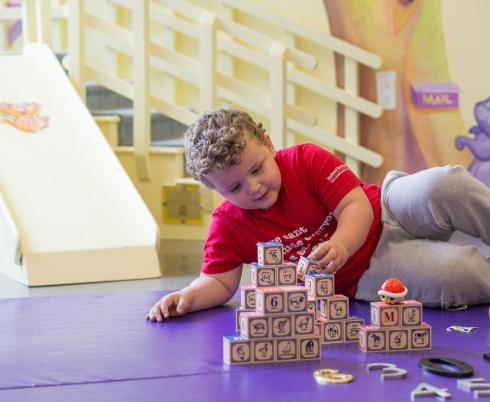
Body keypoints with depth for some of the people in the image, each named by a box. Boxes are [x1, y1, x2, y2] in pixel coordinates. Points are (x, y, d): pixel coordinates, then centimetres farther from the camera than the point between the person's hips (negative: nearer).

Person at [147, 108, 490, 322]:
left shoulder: (307, 159, -12)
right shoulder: (227, 226, -6)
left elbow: (356, 206, -17)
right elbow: (219, 282, -6)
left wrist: (340, 246, -38)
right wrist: (187, 297, -29)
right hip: (366, 274, -1)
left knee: (442, 185, -30)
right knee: (451, 277, -30)